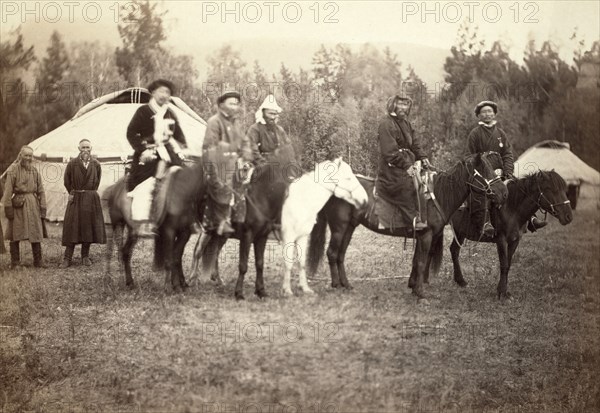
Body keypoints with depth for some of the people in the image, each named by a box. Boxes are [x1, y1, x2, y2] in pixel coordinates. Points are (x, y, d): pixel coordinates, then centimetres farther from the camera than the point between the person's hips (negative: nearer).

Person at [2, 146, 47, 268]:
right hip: (18, 205, -4)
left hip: (33, 205, 4)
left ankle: (38, 261, 12)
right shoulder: (13, 170, -3)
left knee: (36, 234, 4)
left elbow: (41, 191, 10)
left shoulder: (35, 171, 10)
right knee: (15, 235, 1)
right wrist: (8, 207, -13)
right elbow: (8, 190, -7)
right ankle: (15, 262, 9)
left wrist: (43, 208, 4)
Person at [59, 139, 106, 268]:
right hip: (76, 198, -2)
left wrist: (91, 193, 7)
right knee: (72, 228, -4)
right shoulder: (72, 163, -3)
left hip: (91, 199, 2)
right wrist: (72, 193, 2)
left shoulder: (96, 164, 2)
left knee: (88, 228, 7)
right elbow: (67, 181, 6)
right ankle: (67, 258, -1)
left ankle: (85, 256, 19)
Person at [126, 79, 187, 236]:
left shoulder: (170, 114, 15)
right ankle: (143, 224, -21)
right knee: (145, 186, -20)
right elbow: (131, 133, -3)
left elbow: (179, 135, 23)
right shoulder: (143, 111, 0)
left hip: (168, 152, 5)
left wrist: (182, 149, 6)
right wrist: (142, 149, -14)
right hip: (148, 154, -5)